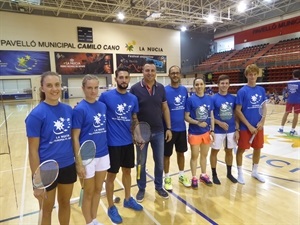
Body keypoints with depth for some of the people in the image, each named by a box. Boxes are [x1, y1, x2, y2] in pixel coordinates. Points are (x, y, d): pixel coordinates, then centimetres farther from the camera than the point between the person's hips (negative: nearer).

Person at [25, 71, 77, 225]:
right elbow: (33, 150, -13)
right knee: (47, 210, 18)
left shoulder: (68, 110, -2)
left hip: (68, 166, 4)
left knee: (65, 203, 23)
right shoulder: (36, 114, -15)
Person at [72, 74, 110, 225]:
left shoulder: (103, 106, 1)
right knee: (89, 193, 14)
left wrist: (107, 150, 8)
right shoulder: (79, 109, -14)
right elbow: (75, 138, -13)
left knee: (98, 190, 20)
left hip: (103, 155, 5)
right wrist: (79, 163, -14)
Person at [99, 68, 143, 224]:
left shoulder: (133, 98, 3)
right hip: (113, 143, -4)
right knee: (111, 175, 9)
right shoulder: (106, 96, -11)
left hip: (128, 142, 5)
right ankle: (111, 207, 29)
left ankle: (128, 199, 41)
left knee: (127, 171, 19)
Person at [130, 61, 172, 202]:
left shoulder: (161, 88, 1)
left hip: (158, 132, 3)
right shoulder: (135, 88, -8)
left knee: (159, 162, 14)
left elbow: (165, 109, 6)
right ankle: (141, 189, 32)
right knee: (141, 163, 13)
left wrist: (169, 128, 2)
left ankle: (159, 187, 35)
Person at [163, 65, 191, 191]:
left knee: (181, 152, 17)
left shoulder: (184, 90, 4)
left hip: (182, 128, 5)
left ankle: (182, 176, 35)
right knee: (167, 154, 8)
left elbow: (186, 108, 12)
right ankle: (167, 178, 26)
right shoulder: (165, 90, -10)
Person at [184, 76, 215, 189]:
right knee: (194, 156, 9)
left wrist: (212, 130, 1)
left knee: (204, 155, 18)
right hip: (194, 133, -4)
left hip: (206, 132, 4)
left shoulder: (209, 99, 0)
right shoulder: (190, 99, -12)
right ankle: (194, 178, 25)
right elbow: (186, 117, -11)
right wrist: (198, 122, -23)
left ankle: (203, 175, 37)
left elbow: (211, 115, 5)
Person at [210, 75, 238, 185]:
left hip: (231, 130, 4)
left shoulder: (233, 98, 2)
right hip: (217, 130, -3)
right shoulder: (213, 98, -8)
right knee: (214, 151, 7)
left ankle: (229, 173, 33)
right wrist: (220, 123, -21)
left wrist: (237, 129, 3)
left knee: (229, 151, 15)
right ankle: (214, 174, 24)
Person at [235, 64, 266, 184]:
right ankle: (240, 173, 23)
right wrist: (249, 126, -15)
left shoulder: (261, 90, 3)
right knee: (241, 149, 5)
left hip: (258, 127, 5)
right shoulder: (242, 91, -11)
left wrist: (262, 122, -7)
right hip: (245, 127, -5)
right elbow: (238, 111, -12)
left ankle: (254, 172, 35)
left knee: (258, 148, 15)